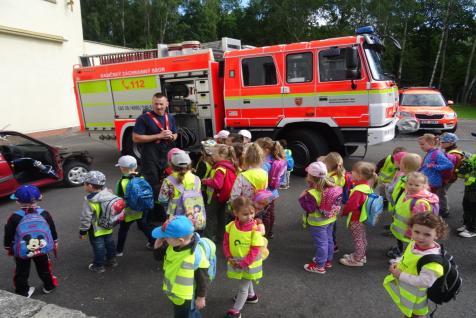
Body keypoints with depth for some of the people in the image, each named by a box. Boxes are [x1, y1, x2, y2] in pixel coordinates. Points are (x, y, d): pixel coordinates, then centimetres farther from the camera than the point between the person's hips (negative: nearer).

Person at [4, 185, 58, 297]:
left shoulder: (14, 218, -17)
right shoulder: (45, 214, -12)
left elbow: (8, 235, -6)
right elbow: (52, 230, -1)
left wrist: (8, 248, 12)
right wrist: (55, 243, 15)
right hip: (41, 249, 2)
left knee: (21, 272, 19)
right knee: (44, 269, 22)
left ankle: (23, 292, 33)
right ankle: (49, 286, 39)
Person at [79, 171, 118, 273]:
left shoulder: (89, 201, -24)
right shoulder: (109, 194, -6)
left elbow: (86, 218, -20)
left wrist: (82, 231, -8)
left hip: (96, 229, -6)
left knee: (98, 246, 7)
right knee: (109, 242, 20)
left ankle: (98, 265, 21)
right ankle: (111, 260, 36)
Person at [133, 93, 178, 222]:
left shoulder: (170, 118, 9)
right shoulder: (144, 118, -10)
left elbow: (175, 135, 21)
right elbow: (136, 138, -15)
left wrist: (171, 137, -6)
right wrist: (158, 136, -19)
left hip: (167, 157, 6)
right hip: (150, 159, -6)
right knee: (152, 186, -3)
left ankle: (164, 211, 29)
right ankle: (151, 213, 9)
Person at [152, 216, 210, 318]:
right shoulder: (173, 246, -15)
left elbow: (203, 279, -23)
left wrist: (201, 297, -11)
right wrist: (158, 247, -16)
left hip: (186, 298, -6)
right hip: (174, 292, 7)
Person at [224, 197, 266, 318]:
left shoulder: (255, 229, -25)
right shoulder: (231, 226, -14)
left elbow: (255, 250, -21)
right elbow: (226, 243, -3)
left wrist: (243, 263, -21)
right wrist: (229, 257, -13)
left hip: (249, 264, -4)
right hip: (236, 262, 5)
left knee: (242, 287, 8)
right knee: (246, 281, 30)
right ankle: (251, 295, 57)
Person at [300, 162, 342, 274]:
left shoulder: (312, 193, -31)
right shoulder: (332, 186, -7)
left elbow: (309, 208, -28)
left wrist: (302, 198, -19)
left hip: (318, 222, -8)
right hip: (330, 219, 8)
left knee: (321, 243, 6)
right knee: (329, 240, 22)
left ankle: (319, 266, 21)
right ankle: (328, 260, 41)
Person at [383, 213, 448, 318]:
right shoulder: (414, 243, -11)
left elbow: (424, 282, -35)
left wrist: (401, 275, -30)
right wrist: (398, 265, -8)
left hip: (415, 296, -7)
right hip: (404, 289, 7)